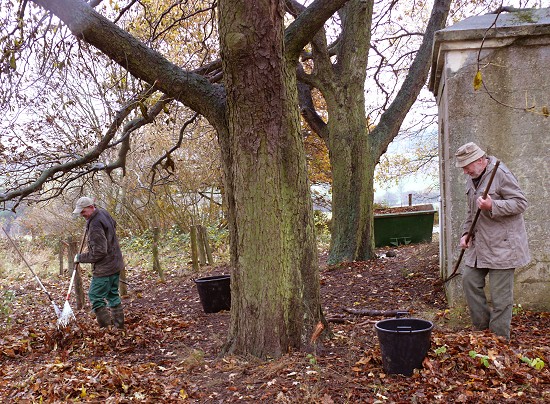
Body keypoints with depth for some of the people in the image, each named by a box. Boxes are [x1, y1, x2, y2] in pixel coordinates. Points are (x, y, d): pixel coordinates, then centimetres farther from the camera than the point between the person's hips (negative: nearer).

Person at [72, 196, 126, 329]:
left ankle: (106, 327, -2)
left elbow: (99, 252, -23)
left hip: (104, 268, -10)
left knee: (95, 296, -3)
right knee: (113, 295, 16)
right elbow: (113, 224, 30)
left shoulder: (95, 225, -23)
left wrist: (80, 257, -10)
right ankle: (119, 324, 21)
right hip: (116, 264, 10)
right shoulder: (104, 213, 6)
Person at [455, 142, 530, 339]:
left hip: (502, 244, -9)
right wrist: (466, 233, 11)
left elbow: (521, 202, -16)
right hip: (480, 243, 9)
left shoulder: (501, 173, -15)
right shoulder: (472, 178, 12)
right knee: (470, 279, 8)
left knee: (500, 293, -2)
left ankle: (500, 339, 9)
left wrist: (493, 206, -29)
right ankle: (483, 326, 21)